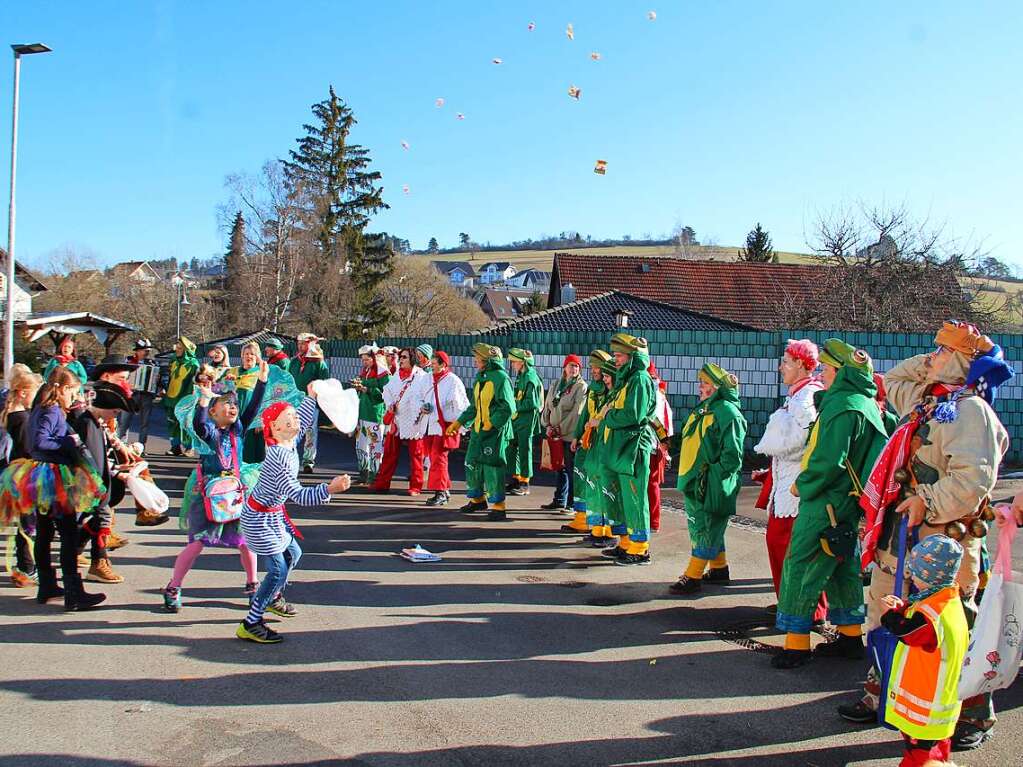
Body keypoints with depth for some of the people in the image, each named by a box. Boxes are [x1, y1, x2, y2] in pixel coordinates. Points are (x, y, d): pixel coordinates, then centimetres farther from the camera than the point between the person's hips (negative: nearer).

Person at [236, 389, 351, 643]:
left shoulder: (288, 443, -4)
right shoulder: (280, 457, -31)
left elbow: (303, 422, 20)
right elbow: (298, 495, -37)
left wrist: (311, 397, 24)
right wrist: (329, 489, -46)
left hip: (273, 514, 10)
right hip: (260, 518, -10)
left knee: (293, 554, 23)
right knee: (278, 569, -6)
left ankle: (273, 597, 47)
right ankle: (250, 624, 5)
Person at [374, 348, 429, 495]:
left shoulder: (423, 377, -7)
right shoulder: (396, 376, 13)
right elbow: (387, 391, 17)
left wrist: (421, 408, -24)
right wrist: (389, 404, 0)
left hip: (413, 421, -6)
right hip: (395, 419, 6)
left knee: (415, 454, 3)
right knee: (389, 452, 10)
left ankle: (415, 486, 11)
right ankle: (382, 483, 17)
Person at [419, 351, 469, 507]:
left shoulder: (453, 380, -7)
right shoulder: (429, 379, 13)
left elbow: (463, 404, -7)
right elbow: (422, 398, 25)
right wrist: (423, 407, 3)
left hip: (445, 425, -7)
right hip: (430, 425, 7)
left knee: (438, 459, -10)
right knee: (434, 458, 10)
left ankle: (440, 493, -6)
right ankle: (445, 490, 21)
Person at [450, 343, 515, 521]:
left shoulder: (500, 377, -13)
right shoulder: (480, 377, 14)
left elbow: (508, 407, -18)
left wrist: (491, 424, -21)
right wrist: (459, 422, 18)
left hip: (495, 431, -9)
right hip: (478, 429, 9)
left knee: (492, 467, -10)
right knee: (472, 463, 14)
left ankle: (497, 507, -2)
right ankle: (477, 499, 32)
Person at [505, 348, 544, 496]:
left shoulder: (530, 378, -15)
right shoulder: (520, 376, 14)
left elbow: (531, 402, -20)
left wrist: (515, 407, -13)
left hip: (527, 419, -9)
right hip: (517, 417, 9)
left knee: (524, 450, -2)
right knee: (512, 449, 13)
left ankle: (525, 484, 6)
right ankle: (515, 480, 24)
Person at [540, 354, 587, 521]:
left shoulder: (581, 387, -5)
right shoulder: (555, 386, 15)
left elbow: (577, 412, -12)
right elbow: (547, 408, 14)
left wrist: (561, 429, -12)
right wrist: (547, 426, -1)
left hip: (570, 435, -6)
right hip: (555, 436, 6)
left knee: (571, 469, -4)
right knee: (560, 468, 14)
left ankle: (572, 503, 2)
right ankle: (559, 501, 23)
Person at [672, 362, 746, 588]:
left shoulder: (728, 412, -14)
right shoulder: (703, 409, 16)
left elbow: (732, 455, -19)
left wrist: (714, 475, -21)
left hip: (713, 485, -10)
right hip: (694, 482, 10)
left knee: (706, 530, -5)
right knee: (703, 527, 17)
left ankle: (692, 576, -2)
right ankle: (719, 569, 30)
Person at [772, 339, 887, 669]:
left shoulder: (843, 406, -19)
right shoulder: (865, 402, 13)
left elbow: (828, 461, -25)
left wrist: (802, 486, -11)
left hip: (825, 503, -10)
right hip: (846, 503, 10)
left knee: (800, 567, -4)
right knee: (843, 568, 18)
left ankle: (797, 644, 0)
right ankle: (851, 636, 27)